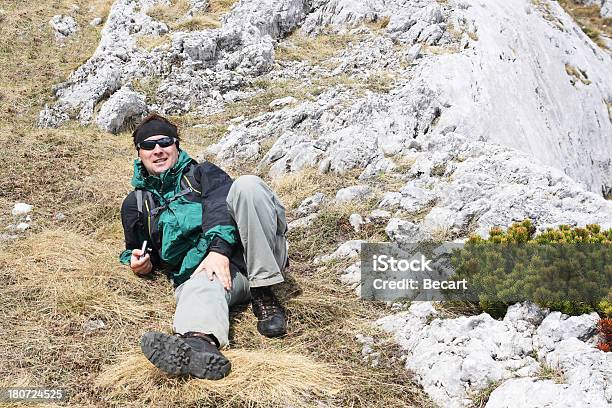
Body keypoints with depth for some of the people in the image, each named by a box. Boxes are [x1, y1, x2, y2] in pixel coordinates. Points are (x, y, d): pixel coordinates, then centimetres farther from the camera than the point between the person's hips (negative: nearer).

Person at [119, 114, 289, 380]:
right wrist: (141, 263, 8)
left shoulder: (201, 173, 19)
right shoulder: (135, 203, 26)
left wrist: (220, 247, -23)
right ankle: (200, 340, -75)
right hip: (202, 268, 0)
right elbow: (134, 249, 35)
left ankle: (264, 295, -32)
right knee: (201, 286, -38)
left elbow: (220, 204, -2)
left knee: (246, 184, -27)